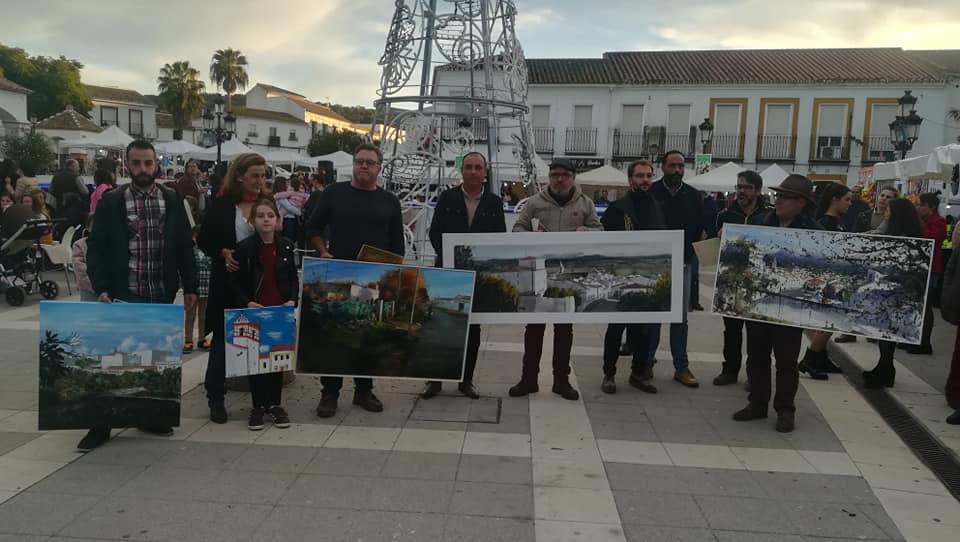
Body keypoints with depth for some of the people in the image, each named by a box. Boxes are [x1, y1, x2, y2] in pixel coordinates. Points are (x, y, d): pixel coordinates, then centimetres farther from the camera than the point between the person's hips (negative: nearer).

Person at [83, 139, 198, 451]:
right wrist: (102, 288, -12)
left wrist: (190, 287, 2)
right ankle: (101, 425, 14)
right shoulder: (110, 202, -1)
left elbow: (184, 246, 7)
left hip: (162, 294, 2)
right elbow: (96, 249, -2)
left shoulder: (172, 201, 5)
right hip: (124, 294, -2)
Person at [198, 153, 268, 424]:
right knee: (222, 338, 5)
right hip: (229, 282, -2)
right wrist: (223, 253, -16)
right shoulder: (222, 204, -2)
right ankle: (216, 397, 16)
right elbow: (204, 240, 0)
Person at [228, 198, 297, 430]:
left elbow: (293, 278, 9)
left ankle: (275, 404, 19)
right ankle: (258, 405, 16)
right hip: (253, 312, -2)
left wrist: (292, 300, -6)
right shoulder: (244, 248, -3)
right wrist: (247, 303, -15)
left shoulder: (286, 246, 4)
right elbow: (235, 283, 0)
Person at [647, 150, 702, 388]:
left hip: (683, 264, 3)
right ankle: (647, 361, 18)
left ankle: (681, 367, 13)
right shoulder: (651, 193, -4)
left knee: (681, 317, 6)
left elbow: (699, 230, 9)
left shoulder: (694, 196, 6)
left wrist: (693, 258, 1)